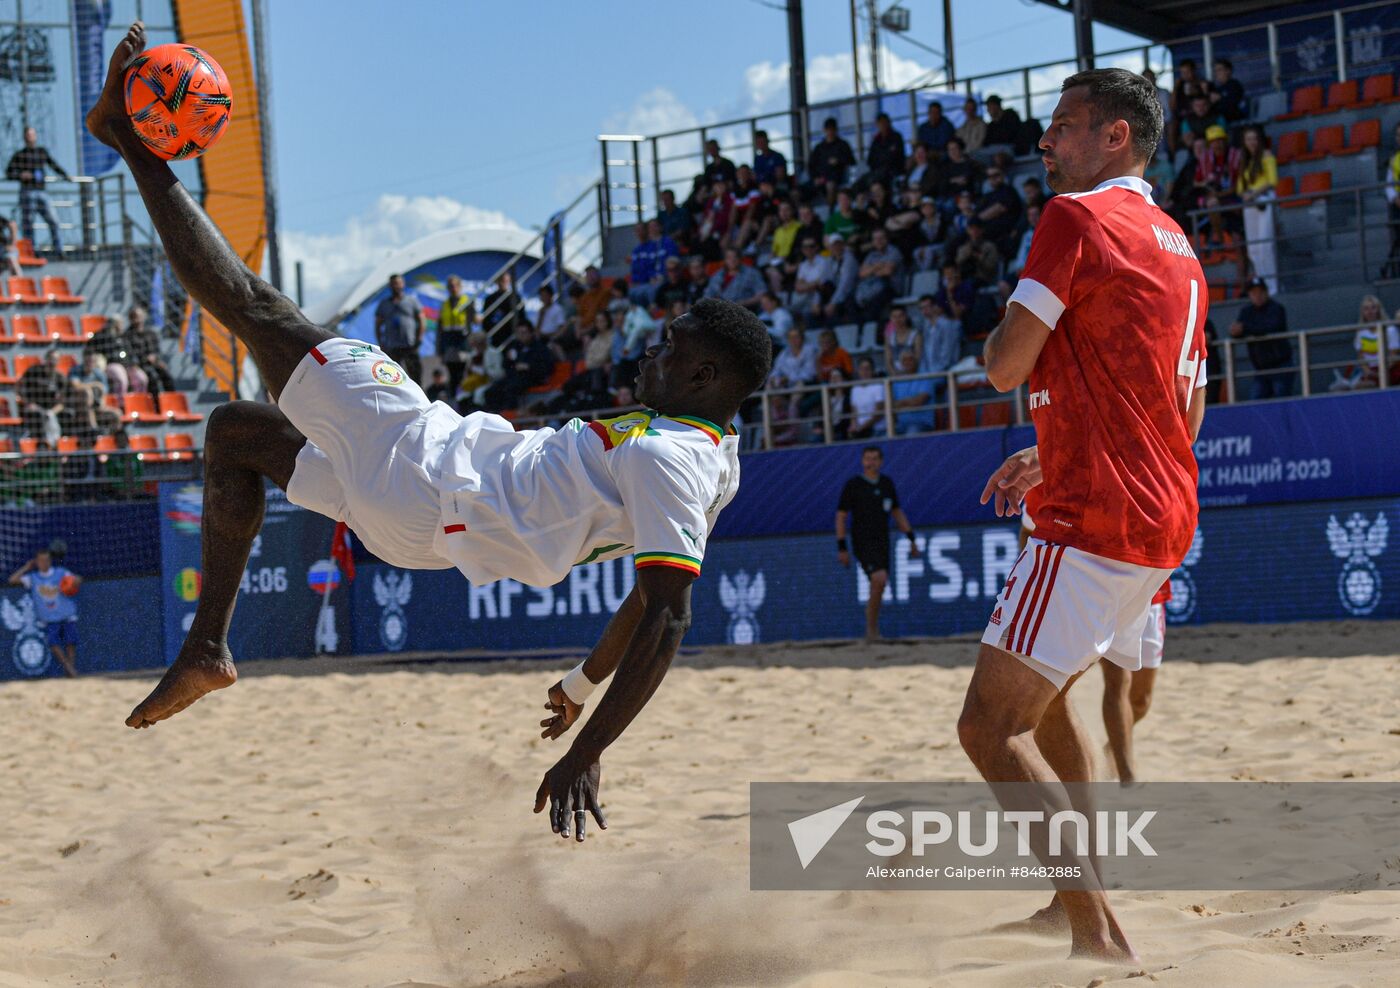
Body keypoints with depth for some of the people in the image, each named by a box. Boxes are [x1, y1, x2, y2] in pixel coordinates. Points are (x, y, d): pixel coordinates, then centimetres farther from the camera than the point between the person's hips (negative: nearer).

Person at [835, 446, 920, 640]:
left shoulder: (887, 484, 8)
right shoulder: (853, 485, -7)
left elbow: (897, 513, 17)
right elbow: (841, 517, -5)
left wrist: (911, 539, 12)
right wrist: (842, 548, -11)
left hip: (882, 542, 6)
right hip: (862, 543, -6)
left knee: (879, 587, 9)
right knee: (879, 580, -22)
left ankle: (873, 631, 23)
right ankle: (871, 628, -9)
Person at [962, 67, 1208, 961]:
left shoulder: (1077, 217, -10)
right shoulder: (1178, 248, 19)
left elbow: (1006, 365, -12)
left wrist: (1009, 319, 11)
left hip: (1095, 521, -10)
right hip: (1166, 518, 10)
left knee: (991, 727, -12)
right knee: (1046, 694, 27)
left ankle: (1102, 940, -20)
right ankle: (1082, 894, 33)